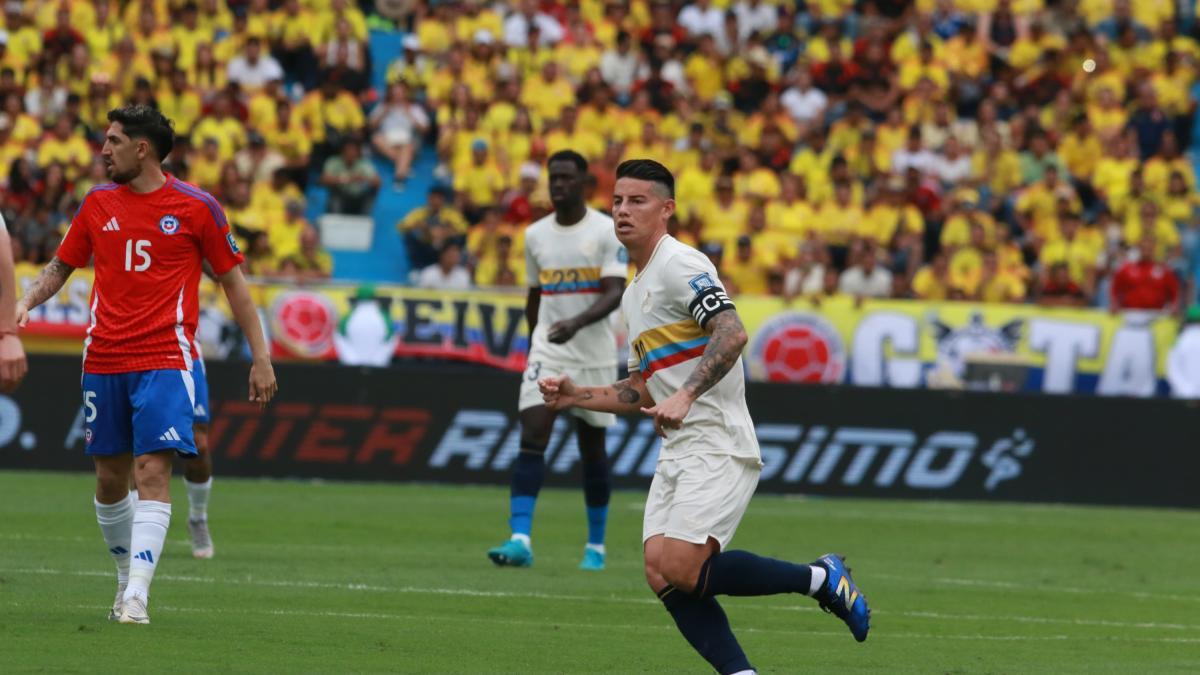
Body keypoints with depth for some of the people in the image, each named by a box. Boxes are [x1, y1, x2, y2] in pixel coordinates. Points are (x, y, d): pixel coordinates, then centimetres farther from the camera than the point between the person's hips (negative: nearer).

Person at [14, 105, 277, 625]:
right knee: (110, 478, 9)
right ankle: (127, 578, 27)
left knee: (152, 471, -16)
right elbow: (60, 266, 18)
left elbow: (233, 282, 6)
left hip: (165, 362, -4)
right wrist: (25, 302, -2)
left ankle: (136, 597, -22)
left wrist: (261, 357, 4)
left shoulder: (196, 207, -1)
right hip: (104, 362, 4)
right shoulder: (97, 204, 9)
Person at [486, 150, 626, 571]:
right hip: (547, 354, 3)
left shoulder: (608, 232, -7)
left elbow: (614, 293, -16)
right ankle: (520, 541, -22)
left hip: (594, 356, -3)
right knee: (531, 440, -14)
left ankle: (596, 545, 22)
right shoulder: (535, 235, 8)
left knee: (592, 450, 8)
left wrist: (576, 323, -31)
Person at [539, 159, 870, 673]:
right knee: (662, 576, -7)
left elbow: (731, 333, -22)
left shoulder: (680, 264, -7)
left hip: (718, 445, -9)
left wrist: (685, 395, -31)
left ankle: (821, 579, -4)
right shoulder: (634, 293, 23)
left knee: (682, 569, -20)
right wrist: (575, 396, 17)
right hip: (676, 452, 9)